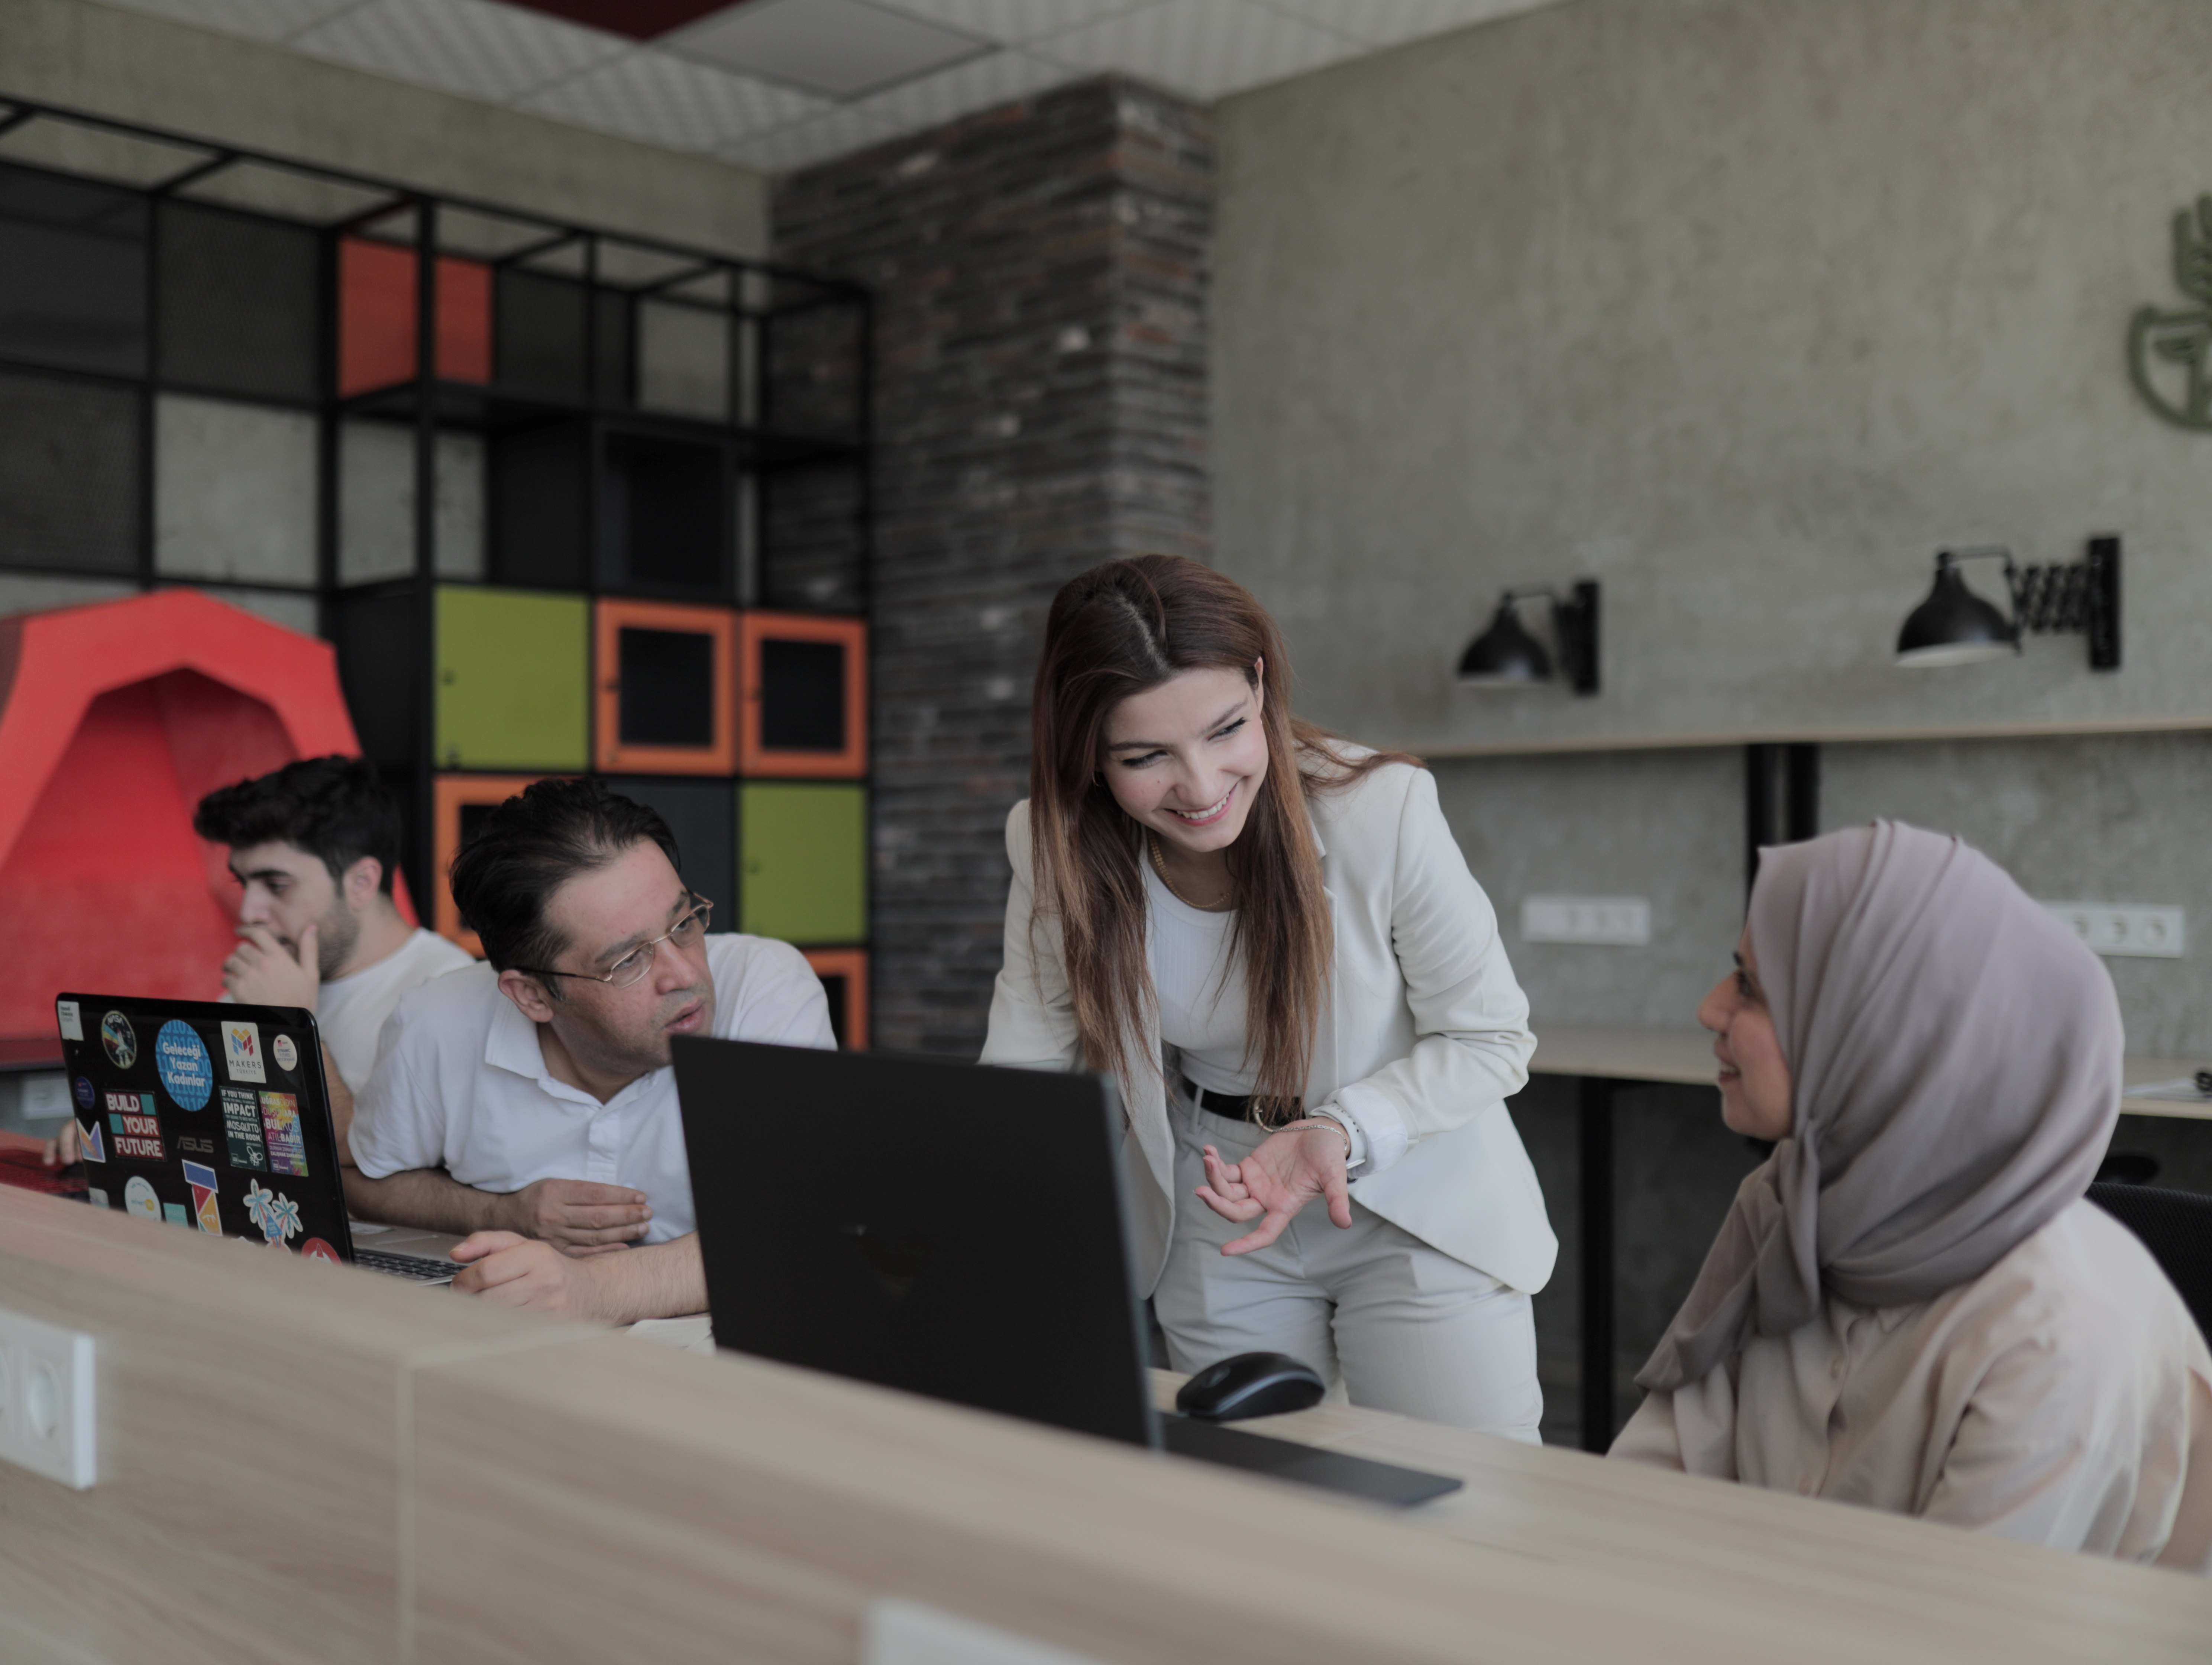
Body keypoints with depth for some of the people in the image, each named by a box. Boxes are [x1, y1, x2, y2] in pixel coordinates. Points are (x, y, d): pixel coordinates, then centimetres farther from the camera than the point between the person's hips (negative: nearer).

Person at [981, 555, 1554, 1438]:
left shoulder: (1384, 811, -25)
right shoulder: (1053, 848, -15)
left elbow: (1490, 1041, -14)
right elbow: (1025, 1072, -11)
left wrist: (1340, 1133, -29)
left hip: (1418, 1214, -2)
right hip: (1216, 1232, 3)